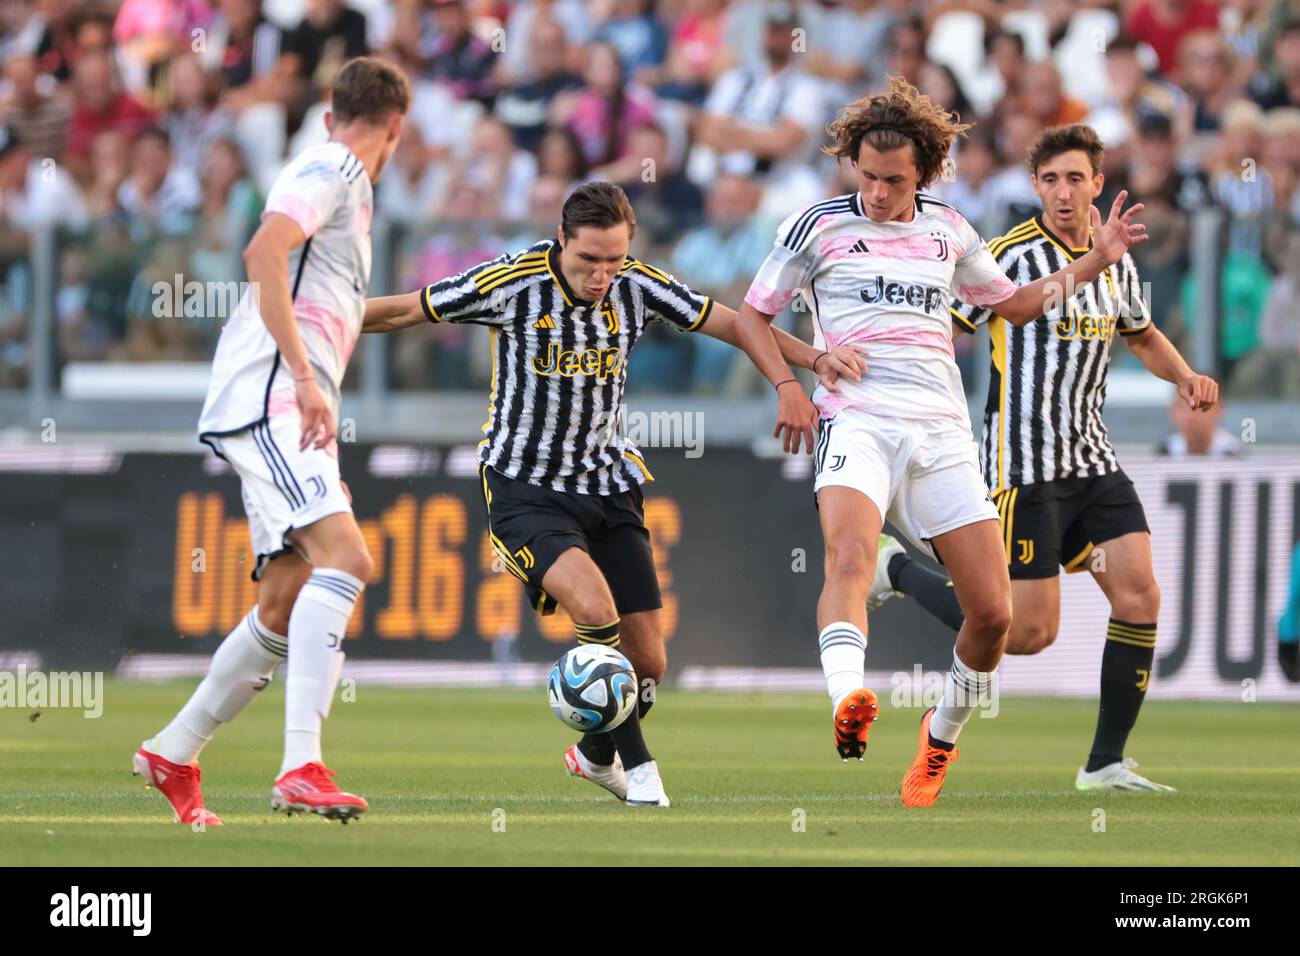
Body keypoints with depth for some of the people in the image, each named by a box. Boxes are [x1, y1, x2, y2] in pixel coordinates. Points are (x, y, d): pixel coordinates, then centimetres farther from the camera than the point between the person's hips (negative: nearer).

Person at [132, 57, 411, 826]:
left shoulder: (340, 183, 26)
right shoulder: (331, 172, -4)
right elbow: (264, 252, -21)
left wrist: (323, 462, 34)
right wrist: (305, 379, -26)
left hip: (295, 416, 10)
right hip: (267, 403, -10)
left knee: (286, 607, 11)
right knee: (344, 557, -24)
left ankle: (174, 755, 23)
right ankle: (302, 766, -34)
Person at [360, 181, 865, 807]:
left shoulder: (638, 287, -5)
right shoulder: (513, 283, -16)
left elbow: (734, 325, 4)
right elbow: (402, 312, -6)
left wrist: (814, 358, -8)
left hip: (608, 486, 5)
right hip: (525, 489, -5)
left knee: (647, 660, 3)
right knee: (595, 608, -29)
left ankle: (597, 755, 34)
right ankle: (641, 773, -18)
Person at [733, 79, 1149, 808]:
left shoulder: (948, 231, 16)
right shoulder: (820, 227, 6)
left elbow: (1014, 303, 30)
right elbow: (753, 314, 13)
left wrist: (1096, 261, 20)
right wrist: (787, 385, -3)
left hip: (942, 432, 4)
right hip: (857, 421, -4)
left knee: (992, 611, -2)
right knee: (851, 561, -33)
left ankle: (943, 738, 22)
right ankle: (848, 706, -55)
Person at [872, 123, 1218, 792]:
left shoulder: (1116, 262, 10)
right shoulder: (1013, 255, -11)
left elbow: (1143, 336, 29)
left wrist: (1185, 378, 11)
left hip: (1093, 457, 6)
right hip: (1025, 466, -6)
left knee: (1140, 597, -8)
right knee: (1029, 632, -7)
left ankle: (1105, 763, 2)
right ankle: (896, 569, 16)